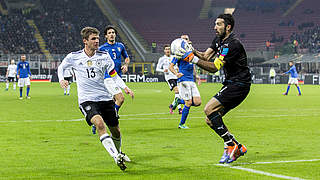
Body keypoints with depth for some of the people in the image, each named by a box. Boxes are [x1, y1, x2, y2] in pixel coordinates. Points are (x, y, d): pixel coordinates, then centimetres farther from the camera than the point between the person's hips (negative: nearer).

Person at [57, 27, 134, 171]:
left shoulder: (104, 56, 2)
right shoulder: (74, 57, -2)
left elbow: (114, 76, 9)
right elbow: (61, 67, 16)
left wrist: (125, 87, -7)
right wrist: (61, 79, -3)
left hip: (105, 98, 3)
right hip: (86, 99, -3)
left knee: (116, 131, 9)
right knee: (99, 123, -30)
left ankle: (118, 153, 42)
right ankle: (116, 157, -34)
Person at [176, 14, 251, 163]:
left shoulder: (233, 44, -19)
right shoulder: (218, 40, 11)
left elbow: (215, 67, -23)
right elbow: (206, 56, 5)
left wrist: (194, 59, -28)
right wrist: (193, 51, -13)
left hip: (239, 84, -10)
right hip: (230, 84, 10)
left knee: (209, 109, -21)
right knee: (210, 120, 4)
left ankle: (230, 145, -14)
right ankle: (238, 148, 11)